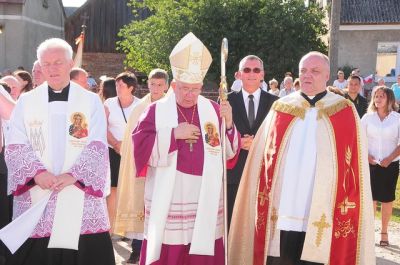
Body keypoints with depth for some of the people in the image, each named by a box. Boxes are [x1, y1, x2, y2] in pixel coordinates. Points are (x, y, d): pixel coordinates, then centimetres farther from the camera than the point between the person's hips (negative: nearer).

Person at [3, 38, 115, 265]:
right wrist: (37, 172, -15)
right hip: (36, 196, 1)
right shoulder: (26, 101, 9)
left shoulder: (91, 101, 6)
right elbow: (15, 146, 1)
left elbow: (97, 146, -2)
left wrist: (74, 175, -16)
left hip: (80, 195, -1)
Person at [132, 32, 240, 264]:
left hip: (205, 200, 2)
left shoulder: (212, 110, 8)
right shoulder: (157, 111, 1)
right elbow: (140, 147, -8)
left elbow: (229, 151, 5)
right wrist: (173, 134, -15)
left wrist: (228, 124, -12)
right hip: (168, 199, -2)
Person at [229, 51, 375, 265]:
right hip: (280, 216, 2)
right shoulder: (281, 109, 10)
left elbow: (354, 168, 3)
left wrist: (346, 214, -4)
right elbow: (264, 159, 11)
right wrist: (263, 208, 4)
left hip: (323, 220, -2)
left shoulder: (344, 112, 4)